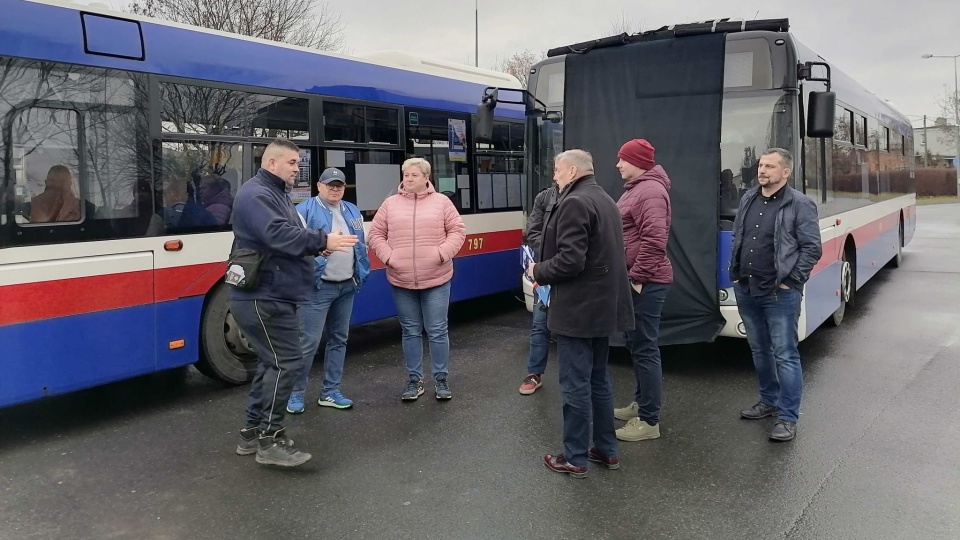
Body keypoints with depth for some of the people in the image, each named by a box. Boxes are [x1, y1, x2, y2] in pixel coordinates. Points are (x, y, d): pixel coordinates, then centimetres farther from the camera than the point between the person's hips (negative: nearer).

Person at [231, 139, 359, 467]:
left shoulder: (275, 194, 20)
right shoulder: (256, 194, -14)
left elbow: (288, 235, 16)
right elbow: (278, 236, -28)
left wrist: (317, 244, -2)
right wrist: (322, 241, -27)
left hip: (271, 296, 11)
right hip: (264, 298, -11)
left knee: (271, 362, 14)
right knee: (285, 362, -11)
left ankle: (252, 433, 22)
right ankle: (270, 440, -4)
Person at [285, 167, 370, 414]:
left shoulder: (353, 212, 15)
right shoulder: (305, 210, -7)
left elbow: (361, 245, 20)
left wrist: (362, 273, 12)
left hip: (347, 286, 7)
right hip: (318, 287, -7)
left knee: (339, 339, 13)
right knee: (308, 342, -7)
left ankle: (330, 392, 24)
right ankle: (295, 393, 8)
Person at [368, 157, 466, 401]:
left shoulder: (441, 202, 3)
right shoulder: (390, 204, 6)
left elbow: (457, 231, 1)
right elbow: (376, 234, 7)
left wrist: (443, 253, -13)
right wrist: (388, 256, -9)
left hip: (436, 279, -1)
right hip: (402, 281, 2)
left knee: (437, 331, 3)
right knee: (411, 332, 10)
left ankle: (441, 379, 17)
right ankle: (415, 380, 21)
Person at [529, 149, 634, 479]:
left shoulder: (574, 203, -17)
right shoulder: (605, 200, 15)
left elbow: (570, 260, -25)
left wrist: (539, 271, -7)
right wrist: (545, 268, 16)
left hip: (577, 309, -10)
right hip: (603, 305, 10)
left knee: (575, 385, -1)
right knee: (598, 380, 18)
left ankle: (575, 458, 9)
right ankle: (607, 449, 26)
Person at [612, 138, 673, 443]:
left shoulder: (650, 190, -16)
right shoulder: (636, 189, 17)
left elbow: (654, 240, -25)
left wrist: (638, 277, -22)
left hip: (645, 283, -11)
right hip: (636, 280, 11)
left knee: (645, 349, -7)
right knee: (636, 345, 19)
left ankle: (649, 421, 0)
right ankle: (642, 403, 32)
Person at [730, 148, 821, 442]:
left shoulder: (800, 204, -9)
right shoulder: (748, 199, 10)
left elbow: (812, 248, -9)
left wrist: (791, 281, -12)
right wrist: (735, 273, 10)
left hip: (779, 293, -6)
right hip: (746, 290, 7)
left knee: (785, 355, -2)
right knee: (759, 350, 18)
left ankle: (788, 417, 6)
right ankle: (769, 400, 34)